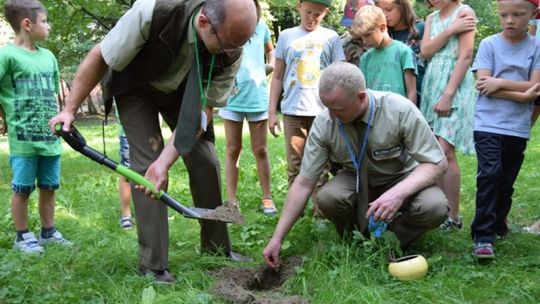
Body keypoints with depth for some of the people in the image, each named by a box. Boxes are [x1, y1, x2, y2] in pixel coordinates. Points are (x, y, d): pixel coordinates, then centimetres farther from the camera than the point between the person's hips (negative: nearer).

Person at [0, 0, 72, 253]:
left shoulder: (48, 56, 10)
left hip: (50, 136, 6)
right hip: (23, 138, -6)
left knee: (49, 187, 13)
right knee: (22, 188, 4)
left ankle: (48, 232, 26)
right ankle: (22, 237, 17)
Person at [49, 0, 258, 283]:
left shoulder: (230, 52, -28)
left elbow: (204, 109, -23)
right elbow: (99, 58, -24)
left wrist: (166, 161, -31)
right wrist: (70, 109, -18)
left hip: (183, 90, 3)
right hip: (136, 86, -3)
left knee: (205, 161, -4)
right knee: (146, 164, -15)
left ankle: (216, 247, 13)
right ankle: (152, 264, -6)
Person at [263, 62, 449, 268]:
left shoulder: (400, 111, -27)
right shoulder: (324, 123, -20)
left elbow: (436, 163, -22)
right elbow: (303, 183, -14)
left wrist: (399, 192, -41)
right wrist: (277, 238, -17)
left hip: (403, 179, -1)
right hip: (357, 180, 1)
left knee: (434, 206, -32)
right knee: (327, 197, -31)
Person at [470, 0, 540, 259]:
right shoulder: (489, 45, -1)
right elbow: (484, 85, -10)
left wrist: (500, 83, -14)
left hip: (518, 128, 3)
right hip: (488, 124, -2)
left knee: (507, 181, 12)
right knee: (489, 174, -17)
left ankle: (498, 225, 32)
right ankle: (483, 236, -14)